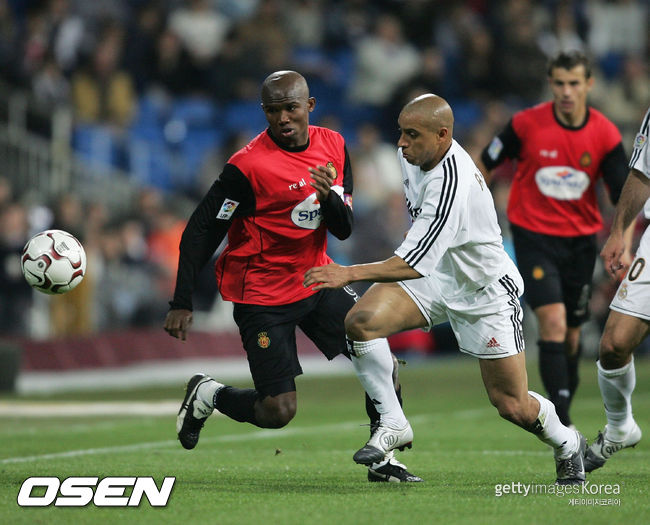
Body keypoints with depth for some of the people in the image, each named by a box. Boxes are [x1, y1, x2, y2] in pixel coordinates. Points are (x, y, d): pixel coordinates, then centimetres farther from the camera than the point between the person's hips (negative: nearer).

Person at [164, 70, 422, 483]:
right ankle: (207, 395, 21)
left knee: (382, 363, -7)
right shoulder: (249, 166, -20)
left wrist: (329, 196, -22)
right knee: (279, 411, -7)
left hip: (317, 279, 6)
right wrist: (182, 304, -17)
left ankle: (384, 460, 9)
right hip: (263, 294, -6)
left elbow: (344, 230, 1)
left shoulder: (333, 146, -1)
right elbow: (201, 231, -15)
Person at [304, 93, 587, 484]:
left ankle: (567, 445, 32)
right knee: (361, 321, -21)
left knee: (513, 406, -2)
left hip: (485, 290, -7)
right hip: (434, 278, 7)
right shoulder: (411, 156, -6)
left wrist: (349, 274, -40)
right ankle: (391, 426, -4)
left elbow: (416, 264, -37)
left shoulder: (454, 186, -34)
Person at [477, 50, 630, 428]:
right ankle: (562, 424, -21)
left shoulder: (606, 134, -7)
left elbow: (624, 196, -6)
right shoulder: (527, 124, -11)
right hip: (534, 236, -3)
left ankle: (562, 412, 27)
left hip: (581, 239, 3)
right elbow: (486, 166, 2)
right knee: (553, 321, -19)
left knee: (572, 333, 8)